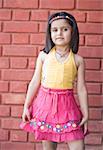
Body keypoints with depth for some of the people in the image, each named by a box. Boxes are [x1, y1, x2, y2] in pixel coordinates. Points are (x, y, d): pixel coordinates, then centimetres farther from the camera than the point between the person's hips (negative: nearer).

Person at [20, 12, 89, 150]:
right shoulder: (44, 55, 1)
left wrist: (85, 114, 2)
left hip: (66, 105, -1)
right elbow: (35, 82, 5)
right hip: (45, 103, 1)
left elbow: (81, 88, 2)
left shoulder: (77, 60, 0)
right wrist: (26, 106, 5)